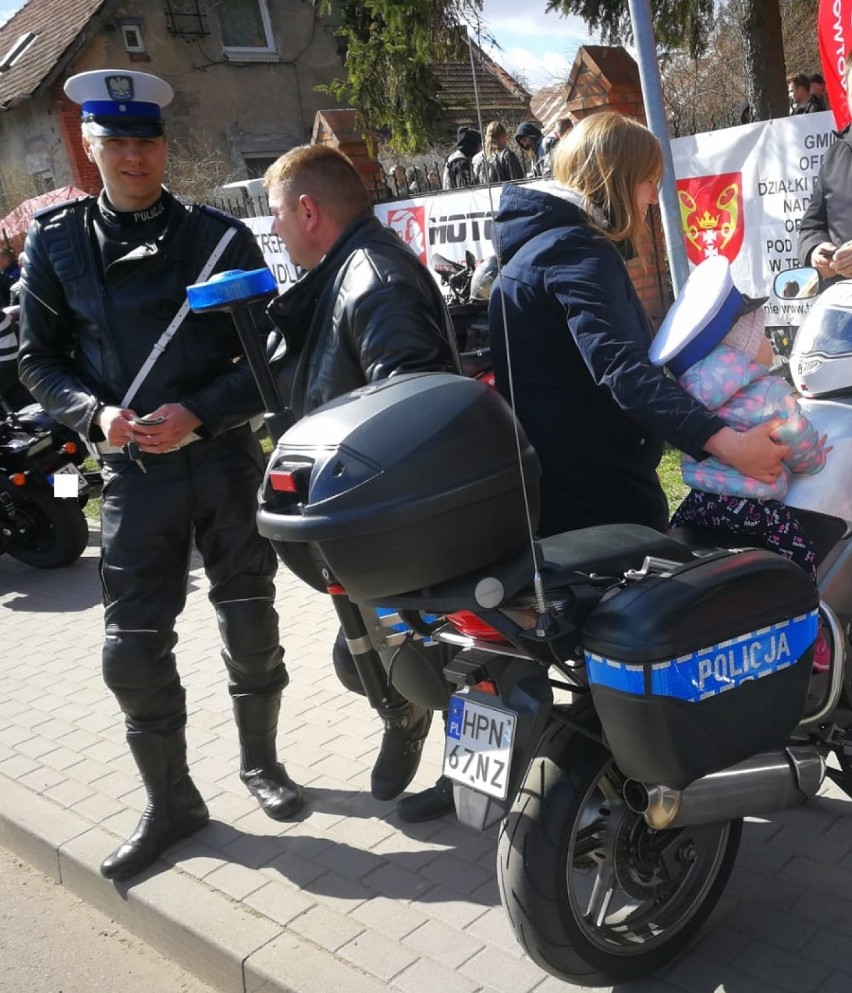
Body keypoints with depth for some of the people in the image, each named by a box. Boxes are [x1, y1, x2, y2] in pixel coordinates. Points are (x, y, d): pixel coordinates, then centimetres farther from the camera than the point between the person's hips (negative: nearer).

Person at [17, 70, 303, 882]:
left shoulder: (221, 239, 0)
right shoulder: (55, 242, 4)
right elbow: (40, 359, 6)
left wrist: (199, 415, -16)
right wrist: (96, 414, -13)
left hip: (224, 458, 0)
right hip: (133, 471, 1)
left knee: (251, 625, 10)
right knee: (133, 650, 1)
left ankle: (260, 763, 35)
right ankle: (171, 805, 21)